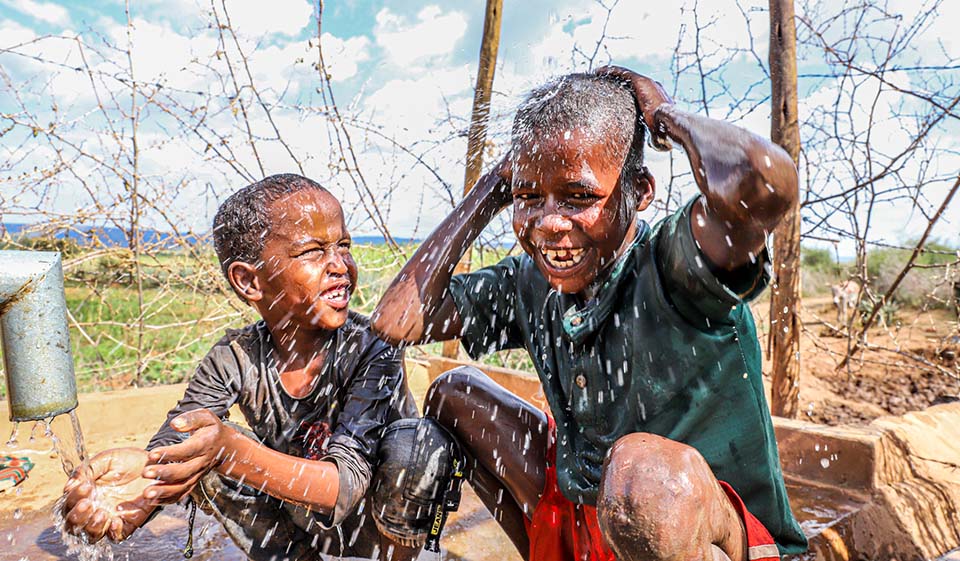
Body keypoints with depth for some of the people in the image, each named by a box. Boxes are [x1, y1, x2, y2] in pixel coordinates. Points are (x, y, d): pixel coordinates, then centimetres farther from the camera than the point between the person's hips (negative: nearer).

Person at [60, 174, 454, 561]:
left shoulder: (372, 348, -28)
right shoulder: (234, 361, -17)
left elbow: (344, 486, -35)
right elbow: (167, 455, -26)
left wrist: (232, 449, -51)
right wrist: (138, 477, -50)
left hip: (385, 520, -4)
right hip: (297, 522, 5)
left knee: (409, 443, -33)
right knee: (202, 457, -16)